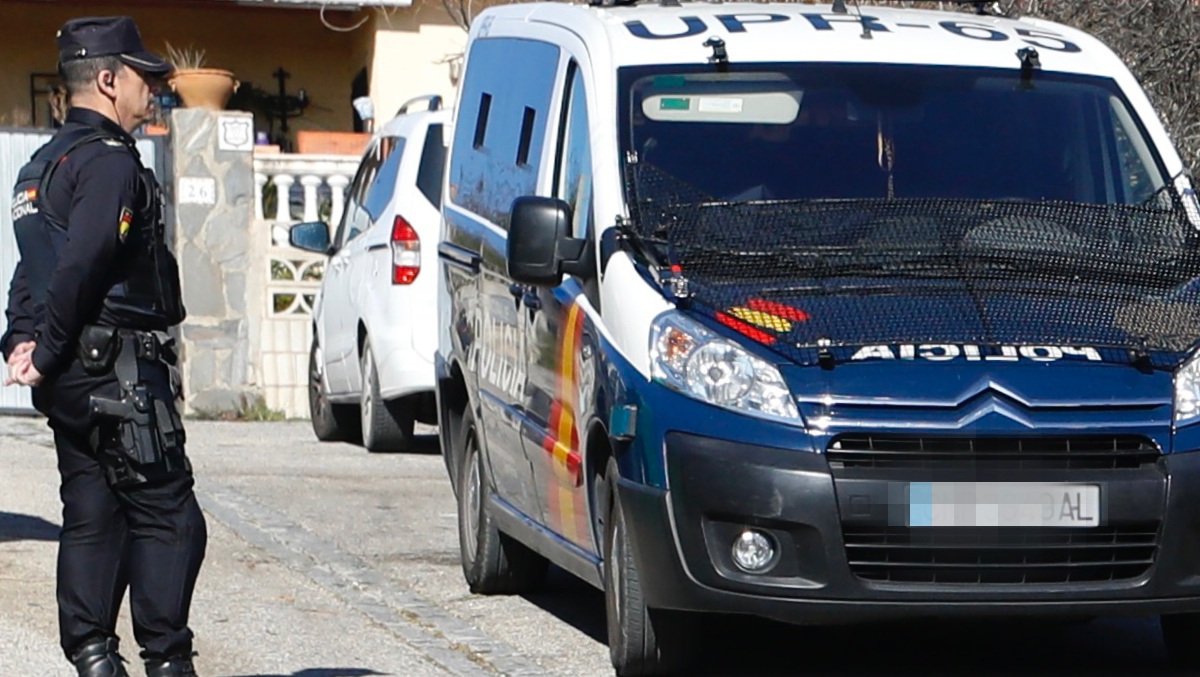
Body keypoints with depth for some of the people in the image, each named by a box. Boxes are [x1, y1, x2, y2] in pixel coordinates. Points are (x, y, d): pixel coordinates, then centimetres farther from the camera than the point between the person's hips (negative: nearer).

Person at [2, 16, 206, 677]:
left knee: (91, 517, 10)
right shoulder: (109, 161, -13)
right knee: (167, 515, -5)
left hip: (70, 375, 9)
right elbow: (82, 266, -22)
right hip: (119, 372, -9)